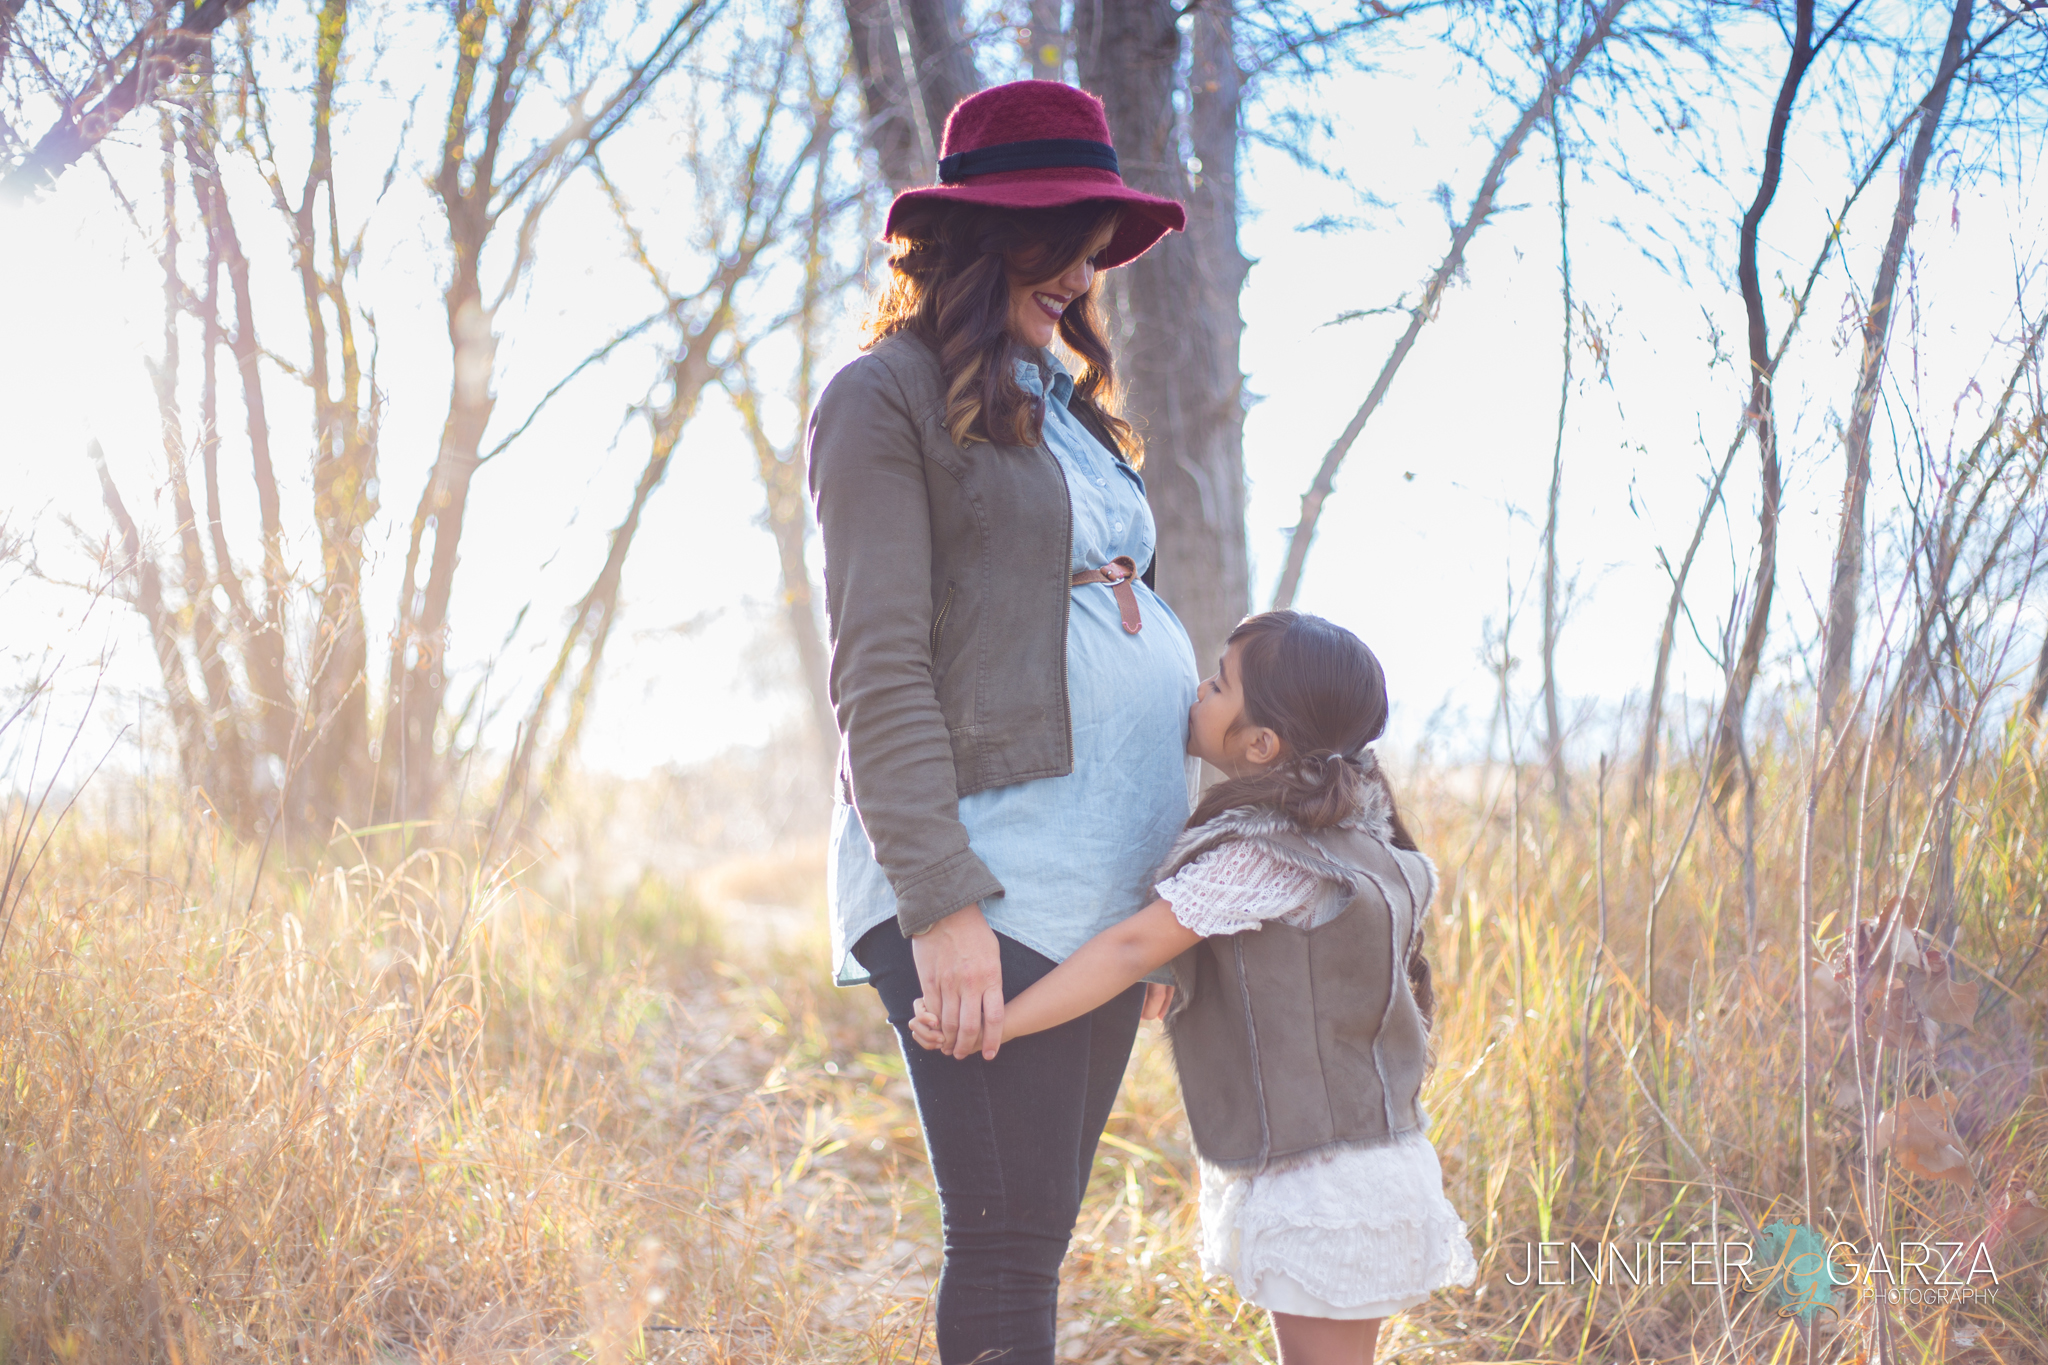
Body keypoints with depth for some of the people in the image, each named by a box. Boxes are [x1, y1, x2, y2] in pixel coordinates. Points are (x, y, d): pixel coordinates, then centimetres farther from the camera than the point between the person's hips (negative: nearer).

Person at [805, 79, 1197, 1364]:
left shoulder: (1066, 412, 21)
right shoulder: (888, 400, -2)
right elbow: (880, 669, -11)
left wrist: (1160, 886, 18)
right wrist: (941, 905, -18)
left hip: (1102, 886, 8)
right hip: (987, 875, -7)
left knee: (1036, 1233, 10)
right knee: (1010, 1245, -8)